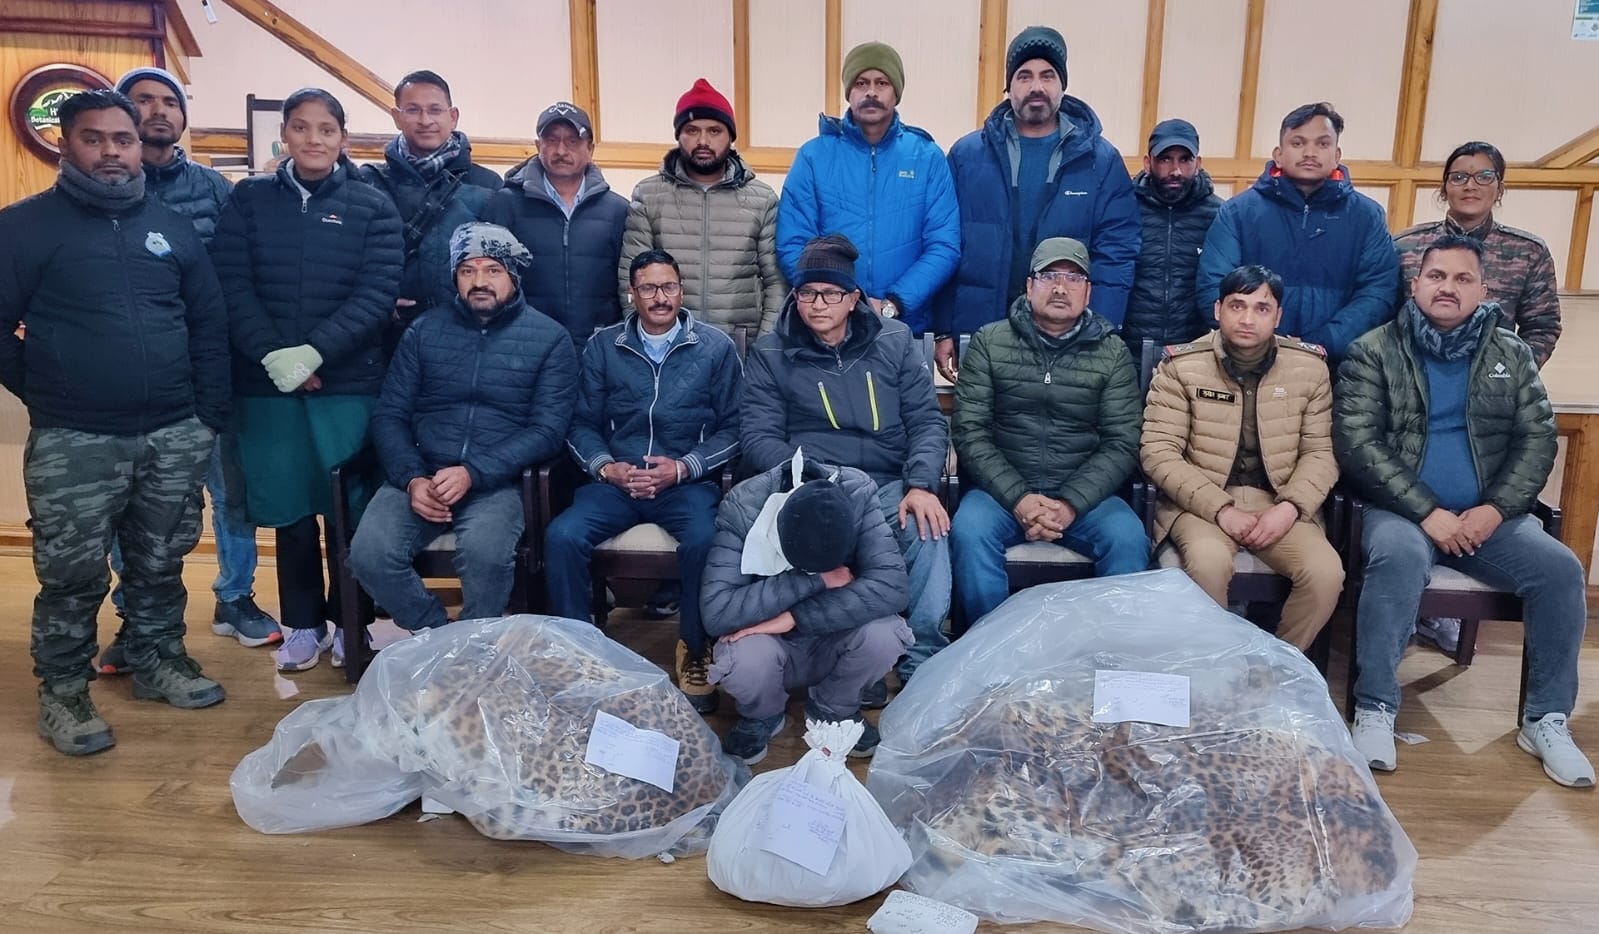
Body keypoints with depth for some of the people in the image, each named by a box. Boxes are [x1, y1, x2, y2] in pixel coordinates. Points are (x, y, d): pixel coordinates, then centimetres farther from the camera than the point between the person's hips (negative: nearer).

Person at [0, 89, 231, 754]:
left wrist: (210, 414, 5)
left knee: (160, 564, 14)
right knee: (73, 574, 2)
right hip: (72, 443, -3)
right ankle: (62, 689, 18)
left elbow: (209, 322, 11)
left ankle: (158, 659, 31)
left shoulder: (173, 226, 11)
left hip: (175, 436, 3)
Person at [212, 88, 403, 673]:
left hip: (349, 382, -1)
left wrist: (313, 351, -15)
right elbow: (231, 287, 0)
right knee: (289, 506, 7)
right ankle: (302, 624, 21)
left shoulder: (372, 207, 3)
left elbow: (378, 294, -6)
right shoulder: (249, 200, 8)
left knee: (349, 506, 3)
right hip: (268, 382, 2)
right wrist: (272, 355, -13)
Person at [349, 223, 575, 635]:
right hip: (419, 476, 3)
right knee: (369, 553, -25)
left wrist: (473, 473, -17)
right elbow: (389, 415, 10)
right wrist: (412, 478, -10)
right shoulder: (423, 330, 14)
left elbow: (548, 429, -4)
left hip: (497, 482, -3)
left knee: (485, 551, -34)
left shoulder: (549, 338, 4)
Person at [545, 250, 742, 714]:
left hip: (688, 481, -2)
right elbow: (583, 424, 10)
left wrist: (684, 468, -11)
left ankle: (694, 651, -8)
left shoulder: (715, 347, 4)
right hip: (616, 480, 2)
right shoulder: (603, 347, 10)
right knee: (561, 536, -25)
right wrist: (606, 467, -8)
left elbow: (732, 428, 1)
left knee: (703, 542, -33)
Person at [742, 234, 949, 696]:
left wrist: (921, 485, -11)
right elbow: (759, 438, 0)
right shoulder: (771, 354, 9)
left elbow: (927, 420, 7)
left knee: (929, 530, -31)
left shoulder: (894, 340, 12)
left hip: (890, 484, 2)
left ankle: (923, 666, -16)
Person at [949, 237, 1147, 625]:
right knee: (969, 531, -30)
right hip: (1002, 489, 0)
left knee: (1129, 538, -27)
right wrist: (1019, 498, -15)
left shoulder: (1112, 353, 7)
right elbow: (969, 431, -2)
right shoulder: (989, 342, 5)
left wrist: (1071, 504, -15)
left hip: (1084, 493, 1)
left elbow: (1122, 443, 1)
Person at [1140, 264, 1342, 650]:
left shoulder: (1310, 366, 5)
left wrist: (1290, 507, -12)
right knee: (1209, 561, -34)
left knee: (1326, 572, -23)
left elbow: (1320, 452, 7)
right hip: (1201, 502, -2)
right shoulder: (1181, 366, -3)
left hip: (1278, 503, 3)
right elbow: (1158, 453, -8)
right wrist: (1221, 510, -17)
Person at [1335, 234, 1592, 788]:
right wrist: (1427, 513, -18)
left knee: (1561, 570, -18)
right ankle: (1375, 710, -24)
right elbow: (1356, 443, -10)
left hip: (1487, 515, 4)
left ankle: (1546, 719, -1)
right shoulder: (1374, 352, -1)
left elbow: (1538, 438, 6)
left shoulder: (1511, 354, 11)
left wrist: (1496, 508, -11)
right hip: (1401, 511, -4)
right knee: (1400, 556, -35)